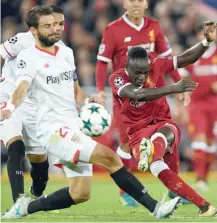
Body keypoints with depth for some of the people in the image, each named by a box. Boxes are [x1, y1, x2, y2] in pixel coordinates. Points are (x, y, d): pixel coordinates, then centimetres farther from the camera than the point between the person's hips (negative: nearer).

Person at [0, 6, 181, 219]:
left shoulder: (66, 52, 14)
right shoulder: (28, 57, -9)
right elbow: (22, 87, -27)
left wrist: (87, 101, -1)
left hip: (72, 128, 8)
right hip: (53, 129, -8)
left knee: (80, 194, 8)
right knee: (109, 157, -20)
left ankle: (26, 207, 23)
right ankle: (154, 207, -16)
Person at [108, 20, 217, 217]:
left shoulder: (155, 66, -3)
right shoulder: (117, 79, -12)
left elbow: (187, 59, 4)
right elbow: (137, 94, -31)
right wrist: (173, 88, -40)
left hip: (163, 125, 3)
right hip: (139, 134, -2)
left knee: (165, 134, -37)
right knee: (160, 170, -28)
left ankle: (151, 154, -71)